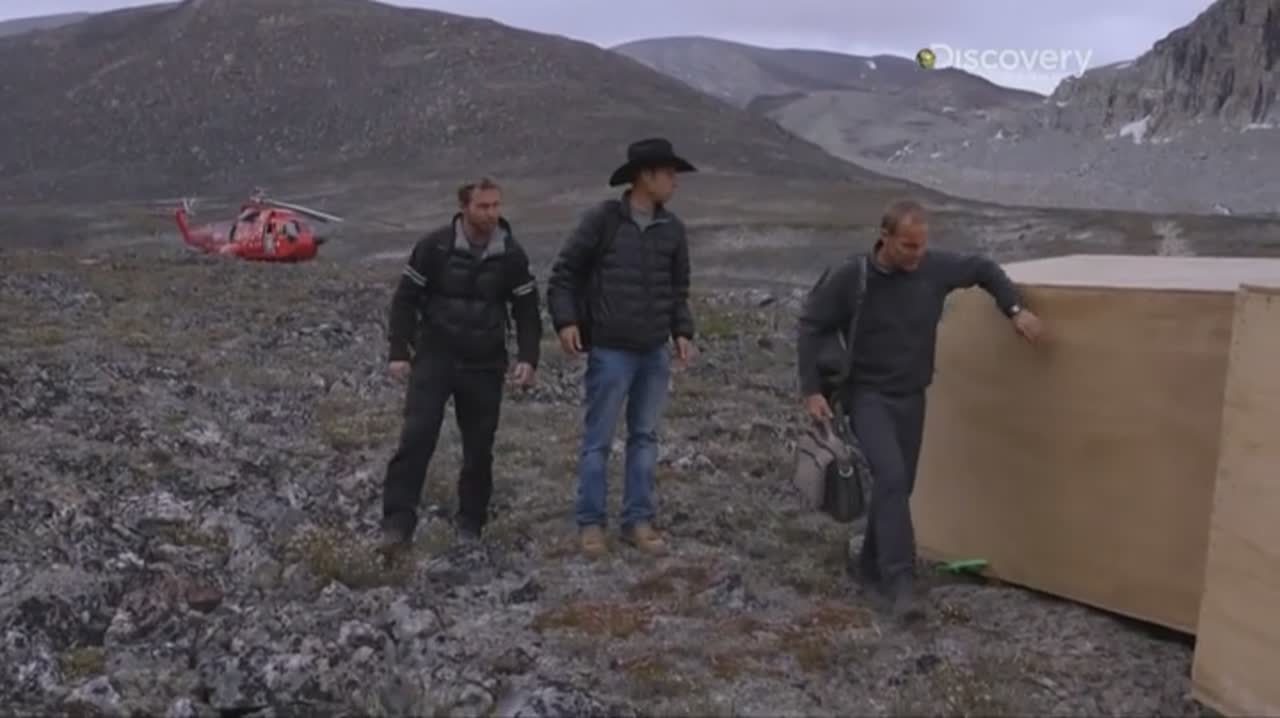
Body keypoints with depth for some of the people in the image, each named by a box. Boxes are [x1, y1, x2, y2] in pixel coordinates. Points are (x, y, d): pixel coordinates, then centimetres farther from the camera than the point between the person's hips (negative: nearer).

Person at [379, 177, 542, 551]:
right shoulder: (434, 246, -8)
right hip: (434, 357, -2)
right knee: (416, 436, -12)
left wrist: (527, 358, -5)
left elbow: (527, 310, 5)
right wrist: (399, 352, -7)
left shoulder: (511, 255, -2)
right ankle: (398, 521, -5)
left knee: (479, 447, 6)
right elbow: (405, 299, -3)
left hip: (485, 365, 2)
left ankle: (471, 524, 21)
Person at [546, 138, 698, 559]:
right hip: (611, 351, -5)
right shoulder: (603, 219, -7)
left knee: (644, 438, 9)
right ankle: (590, 523, 12)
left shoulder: (672, 229, 6)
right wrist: (565, 321, -13)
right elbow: (565, 273, -4)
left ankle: (638, 521, 18)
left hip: (655, 353, 5)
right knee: (598, 440, 1)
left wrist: (682, 332, 3)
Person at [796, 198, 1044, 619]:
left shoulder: (935, 268, -8)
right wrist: (811, 391, -15)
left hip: (911, 397, 5)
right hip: (867, 395, -4)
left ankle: (870, 565, 29)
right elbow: (811, 327, -9)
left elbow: (983, 269, 10)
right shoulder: (849, 279, -17)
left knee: (898, 485, 10)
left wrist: (1015, 309, -3)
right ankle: (899, 579, -17)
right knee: (891, 477, -21)